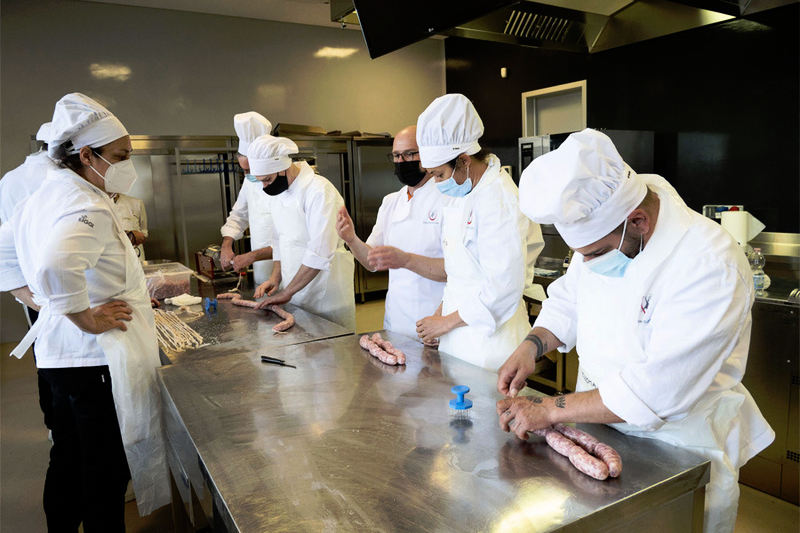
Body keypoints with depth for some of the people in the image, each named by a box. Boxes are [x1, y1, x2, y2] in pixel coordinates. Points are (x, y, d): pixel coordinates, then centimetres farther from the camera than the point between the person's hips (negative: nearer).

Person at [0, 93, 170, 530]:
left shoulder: (44, 197, 10)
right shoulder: (88, 208, -21)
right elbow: (56, 268, -40)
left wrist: (41, 302, 15)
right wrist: (87, 319, -25)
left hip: (58, 353, 10)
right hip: (96, 359, -10)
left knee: (67, 462, 25)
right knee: (107, 473, 6)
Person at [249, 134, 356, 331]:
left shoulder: (319, 191, -19)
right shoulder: (280, 193, 10)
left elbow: (320, 252, -25)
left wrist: (287, 293, -20)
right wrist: (276, 277, 5)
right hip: (295, 295, 8)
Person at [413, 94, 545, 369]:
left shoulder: (498, 200, -19)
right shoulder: (462, 194, 11)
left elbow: (503, 288, -22)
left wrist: (447, 321, -13)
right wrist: (440, 314, 9)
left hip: (488, 339, -8)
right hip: (459, 335, 8)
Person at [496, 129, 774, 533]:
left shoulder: (711, 265, -29)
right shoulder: (599, 225, -8)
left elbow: (657, 391, -32)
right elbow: (568, 300, 7)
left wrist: (550, 410, -28)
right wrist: (533, 344, -12)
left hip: (681, 456, -6)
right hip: (602, 426, 6)